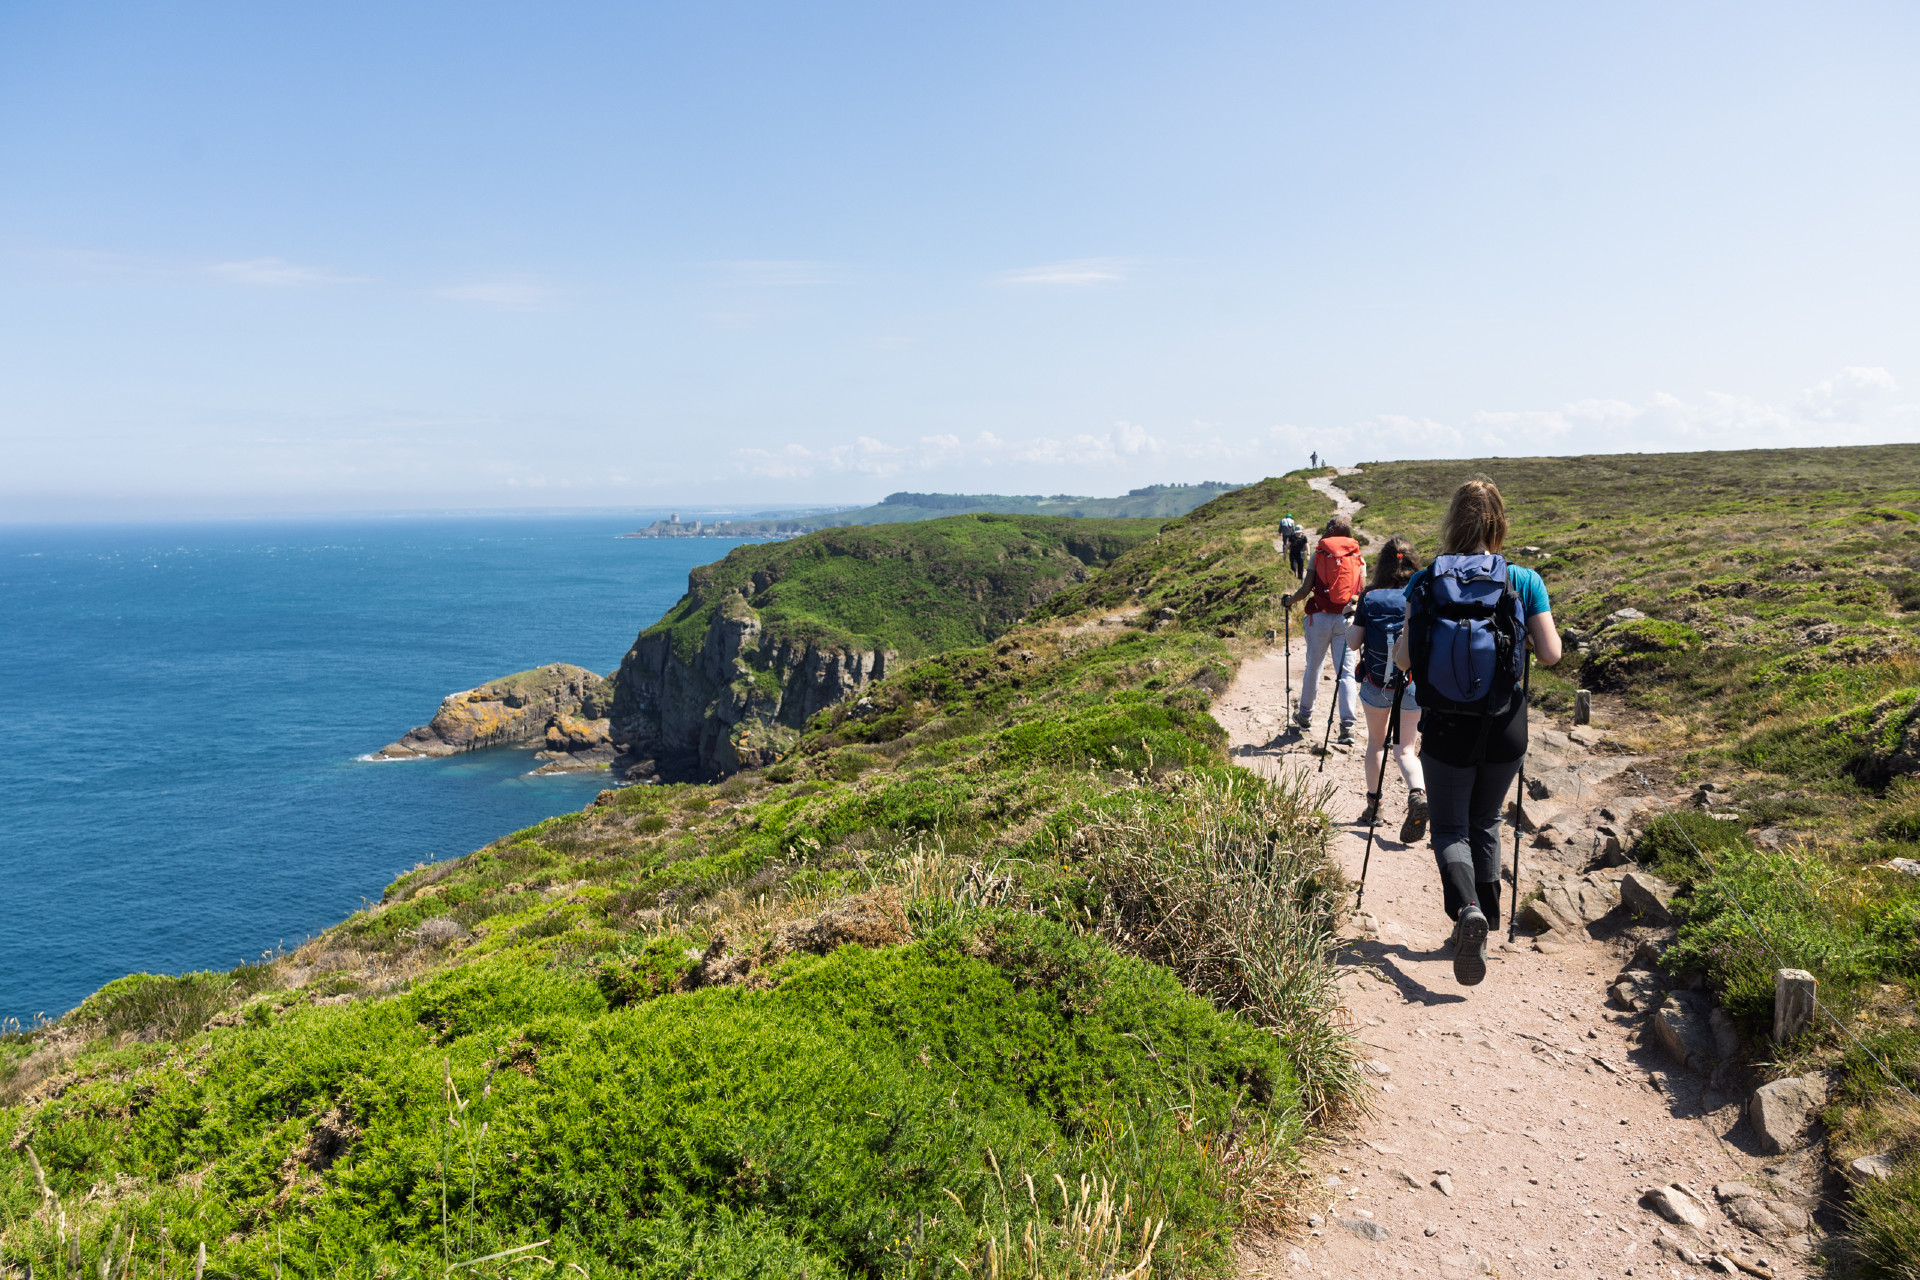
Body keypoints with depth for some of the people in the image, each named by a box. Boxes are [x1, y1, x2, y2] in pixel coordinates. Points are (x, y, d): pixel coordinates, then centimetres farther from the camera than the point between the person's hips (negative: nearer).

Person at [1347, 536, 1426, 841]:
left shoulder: (1369, 597, -6)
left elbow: (1353, 643, -5)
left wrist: (1352, 621, 14)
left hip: (1376, 684, 0)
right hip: (1413, 684, 0)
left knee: (1376, 742, 20)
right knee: (1405, 748, 7)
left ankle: (1373, 803, 23)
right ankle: (1417, 794, -20)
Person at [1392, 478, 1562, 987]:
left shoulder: (1424, 581, -6)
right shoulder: (1524, 580, -5)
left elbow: (1402, 659, -8)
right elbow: (1551, 653, -5)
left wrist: (1402, 640, 14)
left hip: (1445, 729, -1)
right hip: (1504, 729, 1)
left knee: (1450, 828, 9)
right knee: (1485, 824, 22)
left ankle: (1467, 909, -18)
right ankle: (1484, 921, 28)